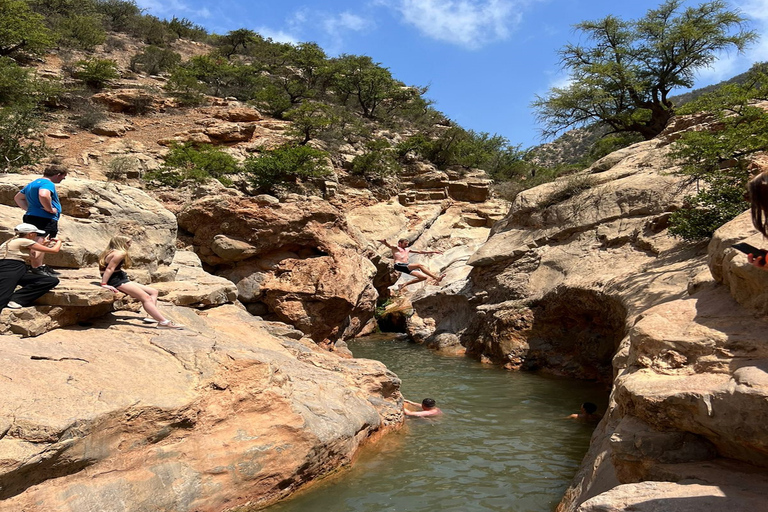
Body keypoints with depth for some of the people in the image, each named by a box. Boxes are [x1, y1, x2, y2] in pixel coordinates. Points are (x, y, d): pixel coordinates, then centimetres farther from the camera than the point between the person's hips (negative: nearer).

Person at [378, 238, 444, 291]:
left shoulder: (407, 250, 31)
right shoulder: (395, 248, 10)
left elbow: (420, 252, 33)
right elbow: (388, 245, -11)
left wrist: (433, 252, 32)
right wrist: (384, 242, -37)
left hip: (407, 267, 9)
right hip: (399, 265, -9)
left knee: (423, 277, -6)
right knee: (420, 265, -22)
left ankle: (404, 284, -1)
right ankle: (436, 278, -25)